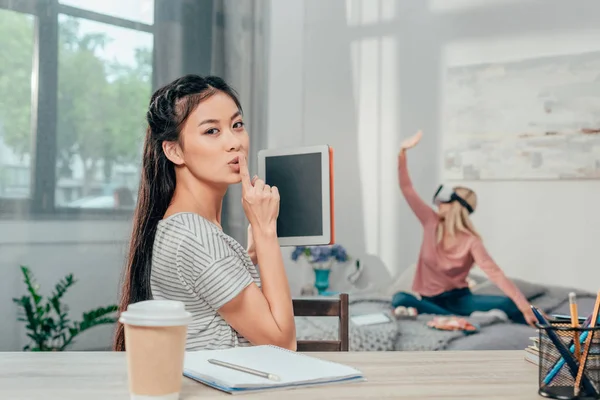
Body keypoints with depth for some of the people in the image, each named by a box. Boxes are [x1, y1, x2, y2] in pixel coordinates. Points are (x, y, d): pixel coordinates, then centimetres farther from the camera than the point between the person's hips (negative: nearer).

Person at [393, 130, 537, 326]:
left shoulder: (471, 241, -10)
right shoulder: (431, 222, -1)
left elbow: (495, 273, -23)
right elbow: (406, 189, -2)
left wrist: (524, 307, -35)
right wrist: (403, 152, -11)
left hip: (458, 298, -2)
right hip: (431, 300, 2)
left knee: (510, 305, -28)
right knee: (399, 299, -35)